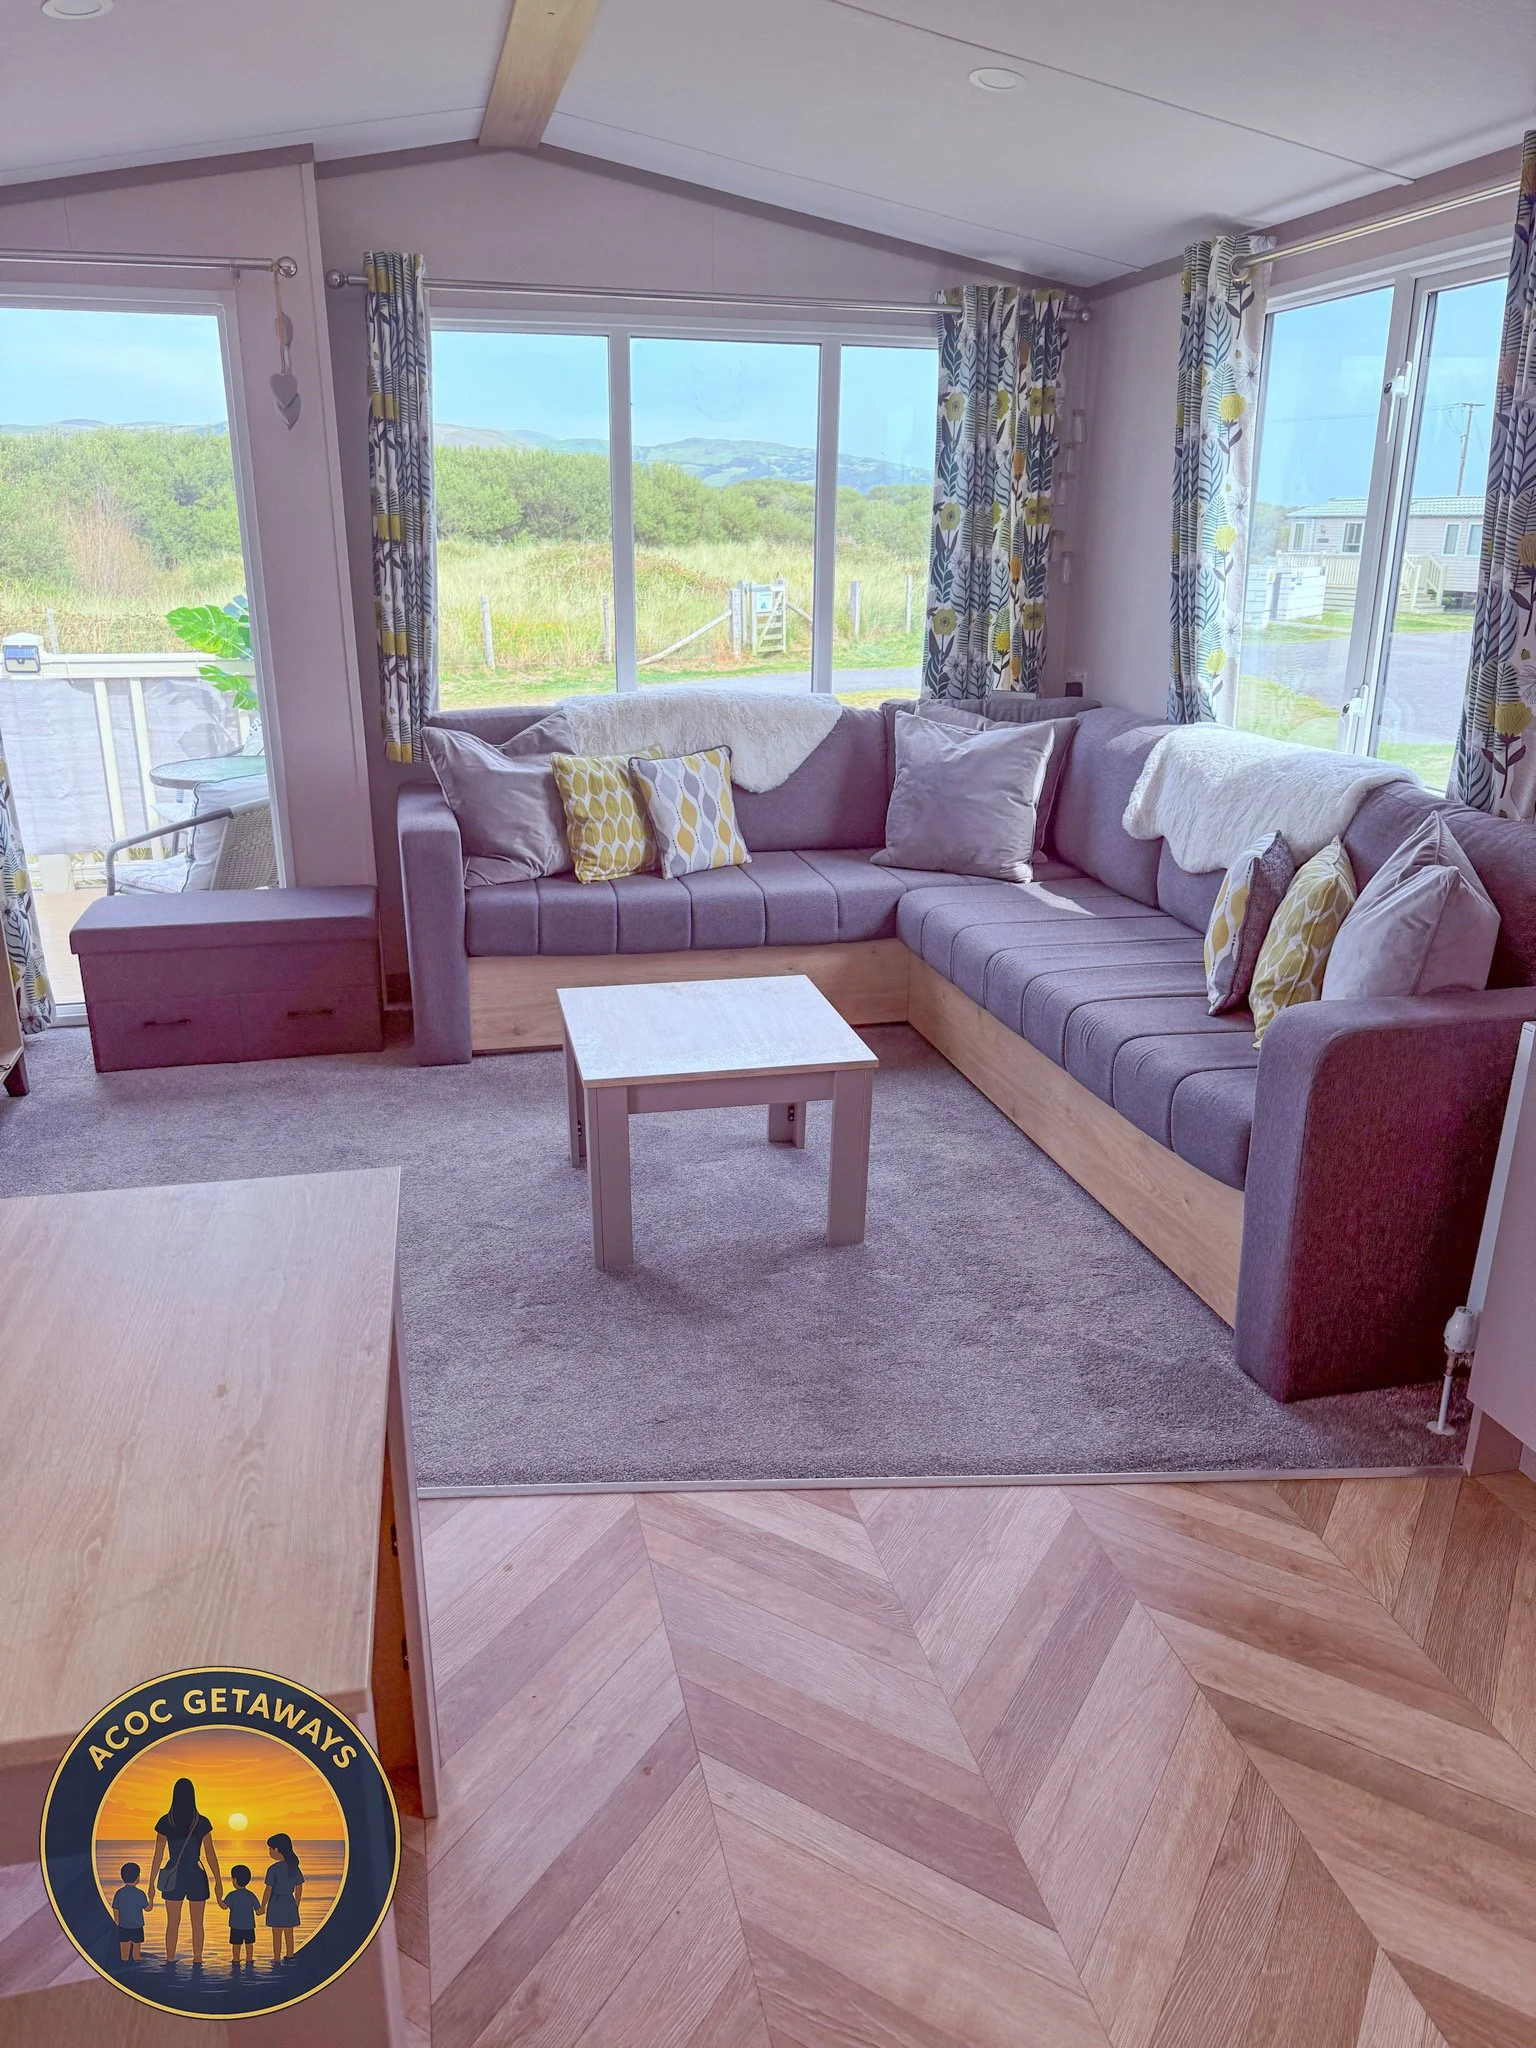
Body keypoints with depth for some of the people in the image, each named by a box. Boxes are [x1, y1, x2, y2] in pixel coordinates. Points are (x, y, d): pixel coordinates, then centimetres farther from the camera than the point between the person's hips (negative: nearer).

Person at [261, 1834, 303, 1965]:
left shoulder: (273, 1869, -16)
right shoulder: (294, 1867, 1)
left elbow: (268, 1890, -15)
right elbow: (299, 1888, 7)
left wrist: (263, 1906, -3)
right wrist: (296, 1905, 18)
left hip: (276, 1902, -5)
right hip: (290, 1902, 5)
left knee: (276, 1934, 6)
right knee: (289, 1933, 16)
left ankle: (277, 1959, 12)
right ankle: (289, 1957, 25)